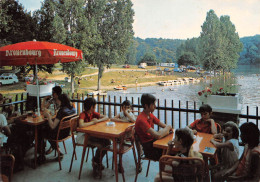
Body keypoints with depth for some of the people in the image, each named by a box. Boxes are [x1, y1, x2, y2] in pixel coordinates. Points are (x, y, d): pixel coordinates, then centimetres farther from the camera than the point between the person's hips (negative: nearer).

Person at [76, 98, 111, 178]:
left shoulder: (93, 113, 5)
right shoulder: (83, 114, -17)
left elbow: (106, 118, 6)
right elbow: (81, 125, -38)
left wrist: (97, 120, -13)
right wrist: (92, 122, -23)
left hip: (90, 134, 7)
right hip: (82, 137, -7)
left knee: (107, 142, -14)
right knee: (101, 145, -26)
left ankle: (97, 162, 6)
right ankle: (95, 164, 1)